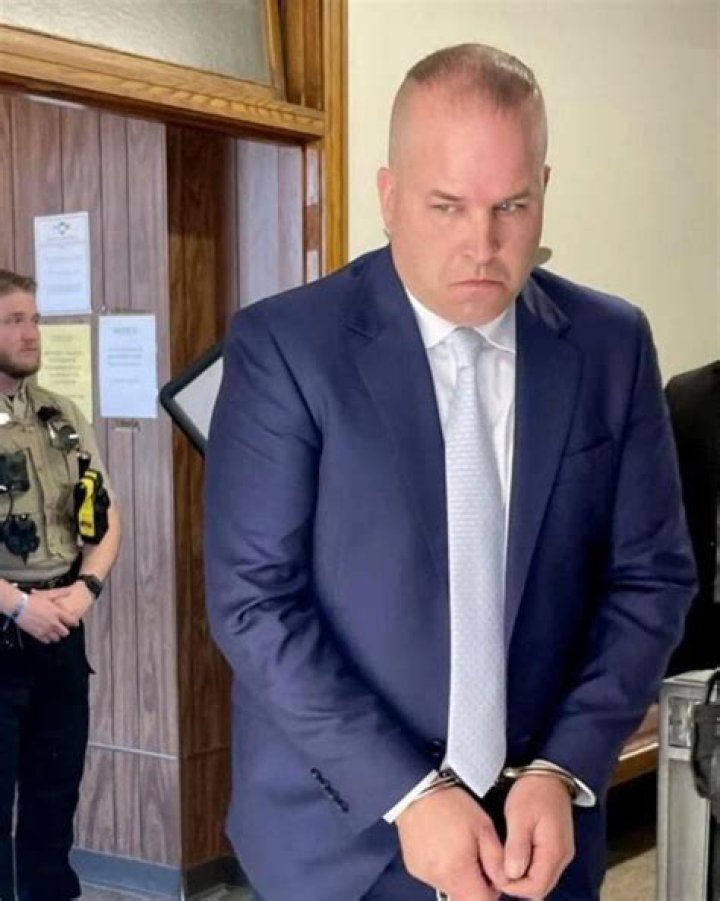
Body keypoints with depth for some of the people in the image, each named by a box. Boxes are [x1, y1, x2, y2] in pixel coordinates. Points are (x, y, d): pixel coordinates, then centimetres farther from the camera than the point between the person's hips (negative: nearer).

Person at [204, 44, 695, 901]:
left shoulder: (613, 345, -2)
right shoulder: (284, 345, -12)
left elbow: (650, 574, 0)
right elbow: (253, 601, -14)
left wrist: (564, 772, -11)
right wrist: (406, 794, -18)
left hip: (535, 819, 3)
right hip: (340, 830, -2)